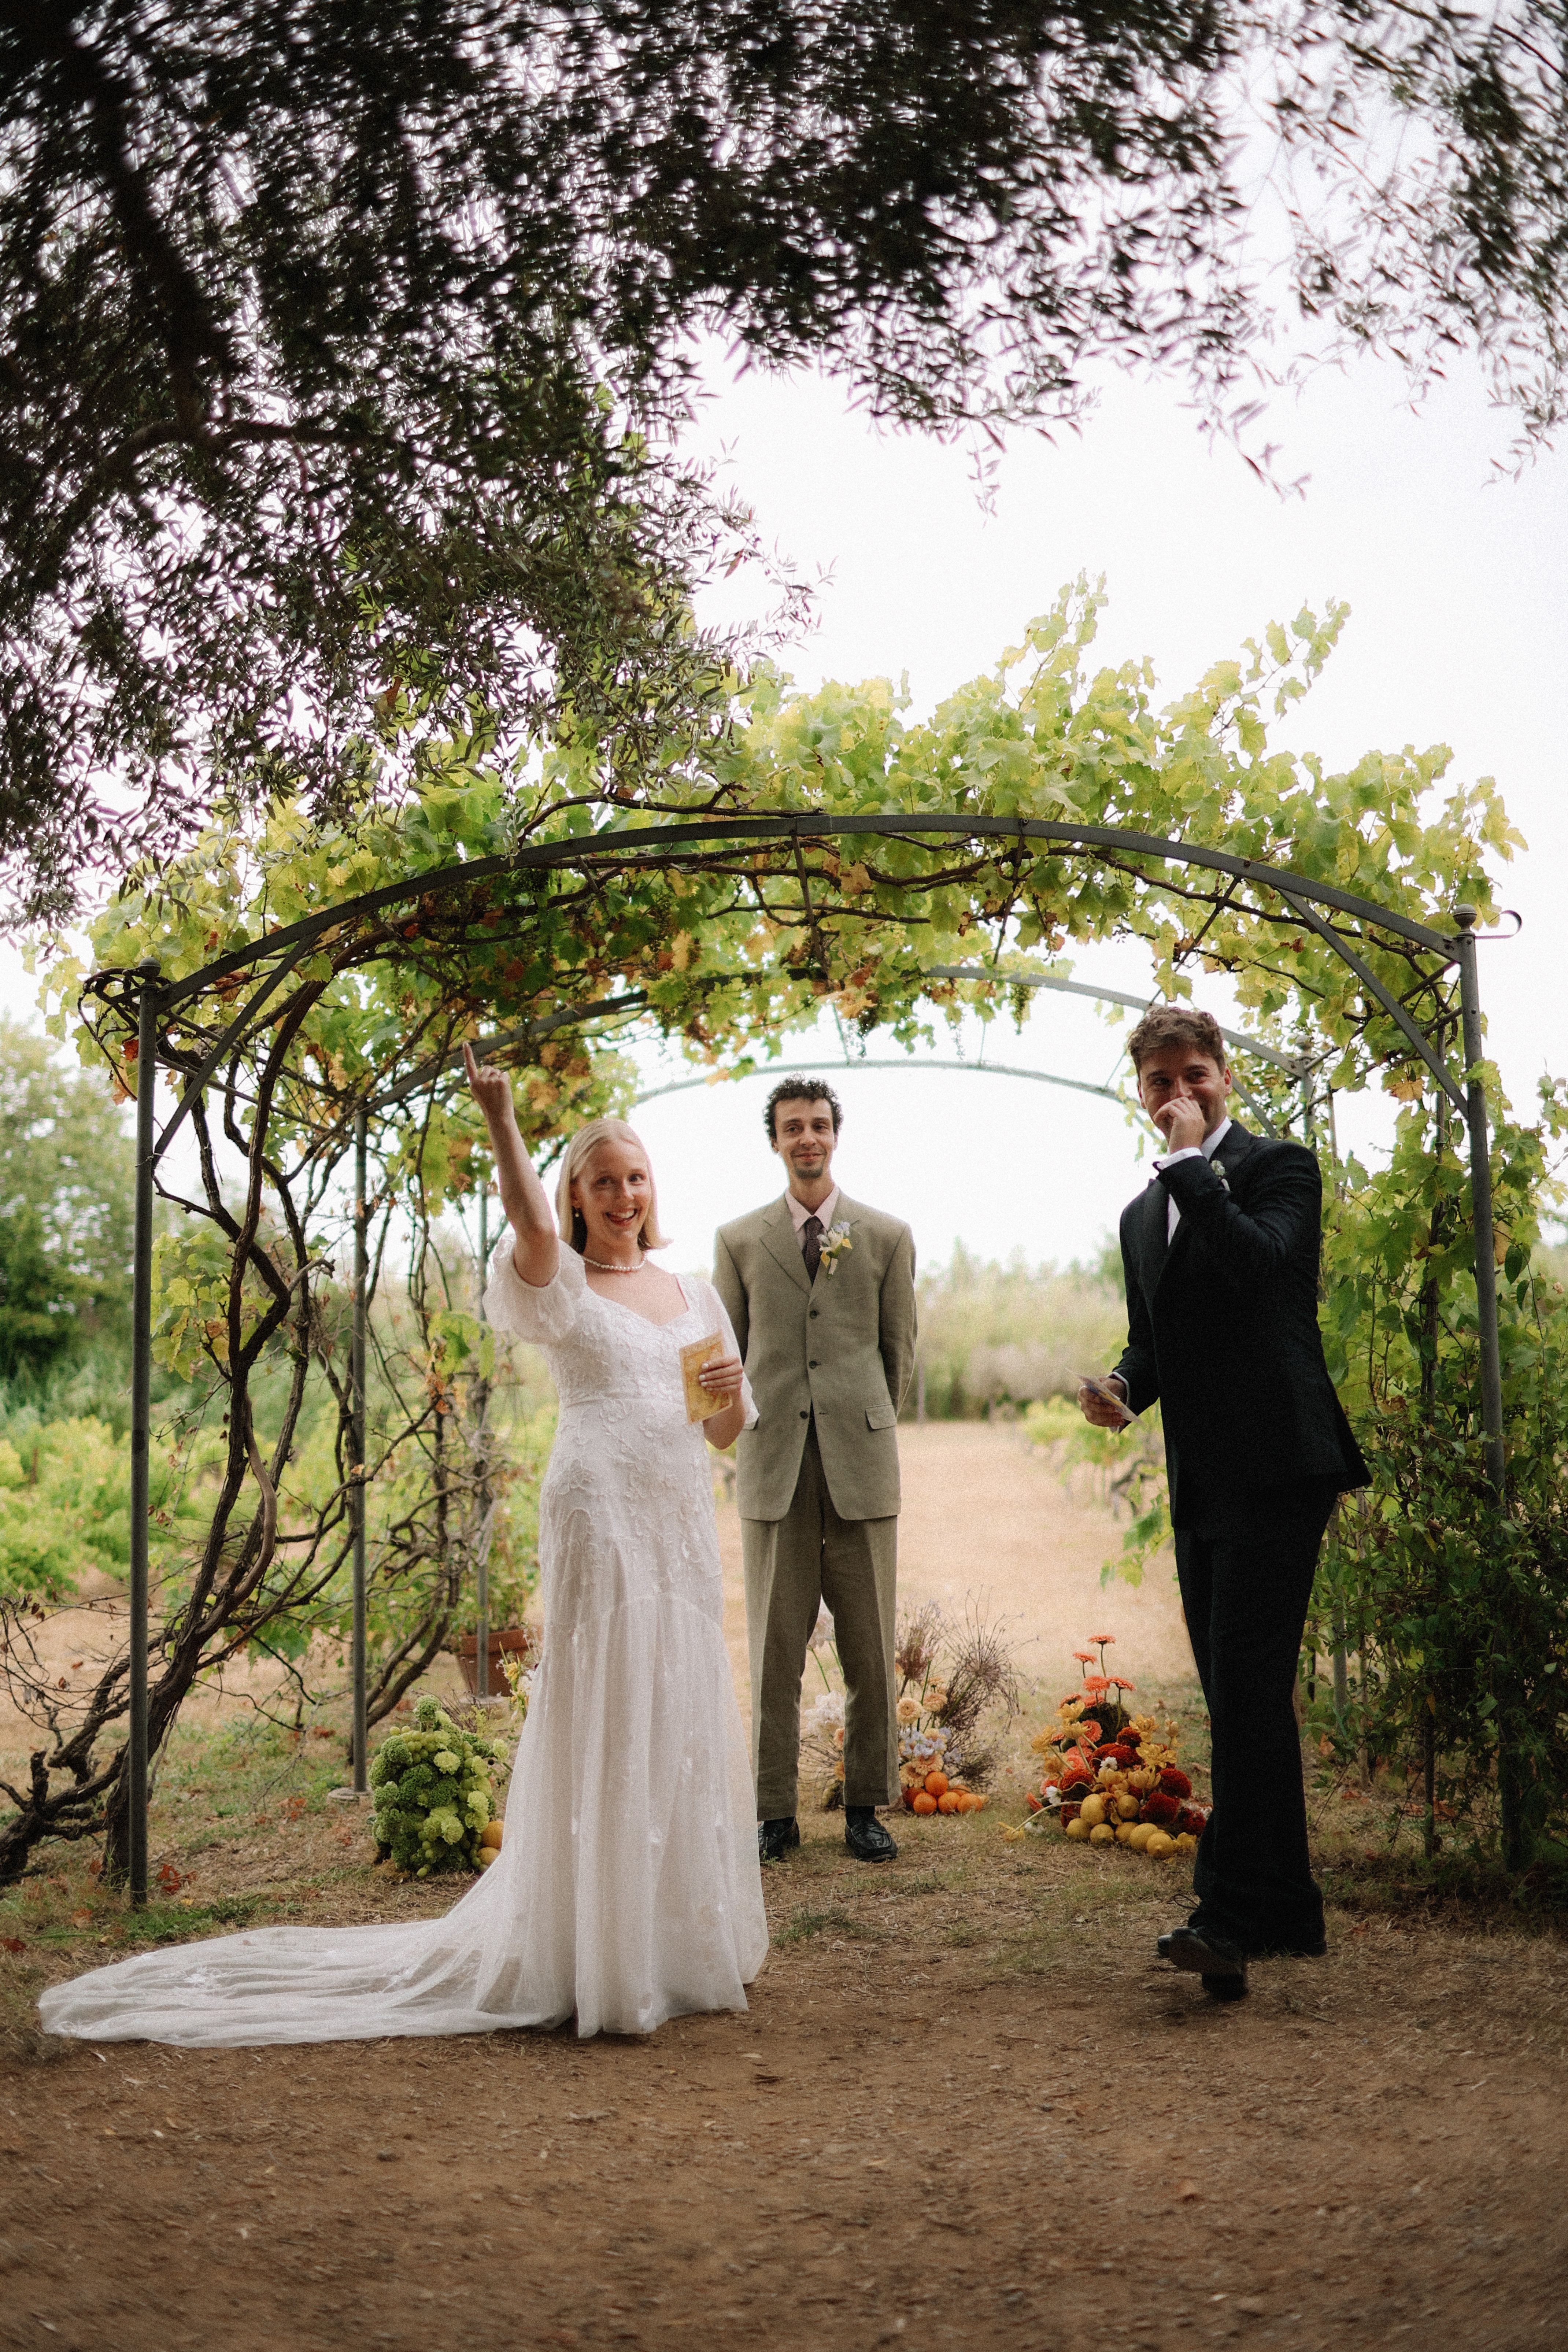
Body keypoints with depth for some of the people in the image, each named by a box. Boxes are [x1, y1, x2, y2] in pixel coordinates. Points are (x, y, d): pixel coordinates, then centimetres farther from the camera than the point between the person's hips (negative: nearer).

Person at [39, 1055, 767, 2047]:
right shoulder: (565, 1289, -1)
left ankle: (683, 1936, 26)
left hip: (684, 1521, 6)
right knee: (605, 1722, -6)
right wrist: (501, 1118, -35)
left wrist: (734, 1390, -4)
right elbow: (532, 1231, -25)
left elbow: (730, 1432, 19)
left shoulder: (696, 1294, 16)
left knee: (684, 1721, 12)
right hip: (601, 1511, -6)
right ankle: (605, 1961, 4)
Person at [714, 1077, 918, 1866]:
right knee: (774, 1650, 2)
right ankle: (774, 1811, 10)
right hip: (774, 1470, 0)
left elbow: (899, 1350, 12)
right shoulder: (739, 1240, 9)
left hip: (861, 1466, 0)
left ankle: (865, 1806, 13)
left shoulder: (887, 1237, 7)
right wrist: (757, 1435, 12)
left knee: (870, 1649, 3)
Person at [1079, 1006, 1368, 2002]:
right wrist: (1120, 1385, 3)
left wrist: (1191, 1162, -15)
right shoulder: (1144, 1216, 20)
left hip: (1276, 1469, -8)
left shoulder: (1279, 1166, -2)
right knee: (1245, 1701, 11)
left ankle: (1235, 1911, -15)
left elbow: (1261, 1264, -22)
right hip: (1201, 1486, 8)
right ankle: (1286, 1909, 19)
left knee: (1247, 1690, -14)